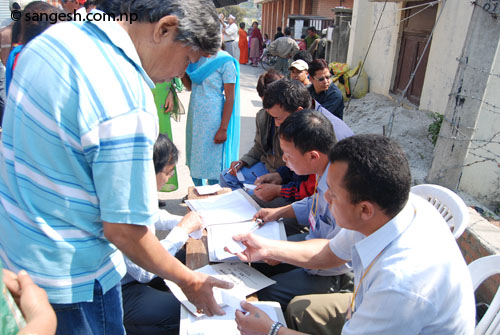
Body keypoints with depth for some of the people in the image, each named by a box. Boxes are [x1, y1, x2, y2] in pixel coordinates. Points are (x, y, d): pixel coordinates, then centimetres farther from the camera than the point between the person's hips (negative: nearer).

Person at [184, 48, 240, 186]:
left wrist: (223, 129, -17)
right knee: (194, 159, 16)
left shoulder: (225, 61, -12)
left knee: (213, 162, 2)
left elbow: (230, 97, -13)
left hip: (213, 117, -7)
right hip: (194, 116, 7)